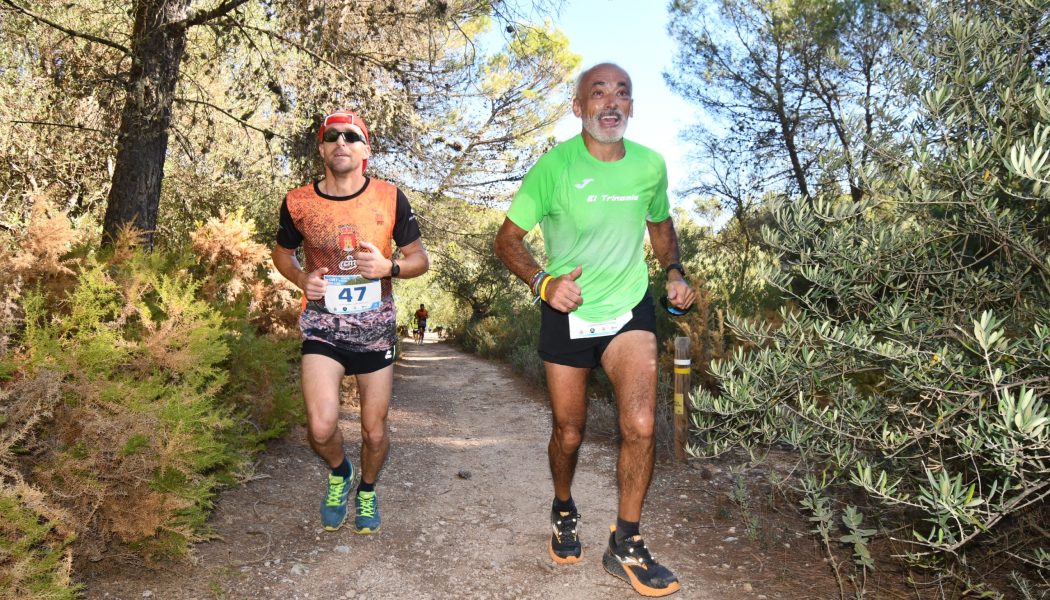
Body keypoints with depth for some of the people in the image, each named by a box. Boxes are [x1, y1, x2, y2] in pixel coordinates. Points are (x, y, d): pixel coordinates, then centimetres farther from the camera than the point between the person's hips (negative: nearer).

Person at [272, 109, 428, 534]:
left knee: (374, 431, 9)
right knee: (321, 428, -14)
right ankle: (339, 473, 23)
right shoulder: (298, 203, -4)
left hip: (376, 330, 1)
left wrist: (389, 267, -21)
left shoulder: (389, 198, -6)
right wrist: (300, 278, -8)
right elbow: (282, 252, 14)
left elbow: (420, 258, 1)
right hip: (323, 328, 0)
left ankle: (367, 490, 41)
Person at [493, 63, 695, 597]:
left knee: (640, 425, -15)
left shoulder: (650, 165, -3)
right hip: (567, 313, -1)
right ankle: (563, 510, 43)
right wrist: (543, 281, -25)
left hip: (630, 309, 2)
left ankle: (626, 546, 6)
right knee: (569, 433, 10)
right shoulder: (554, 166, -13)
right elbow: (507, 239, -8)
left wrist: (674, 272, 0)